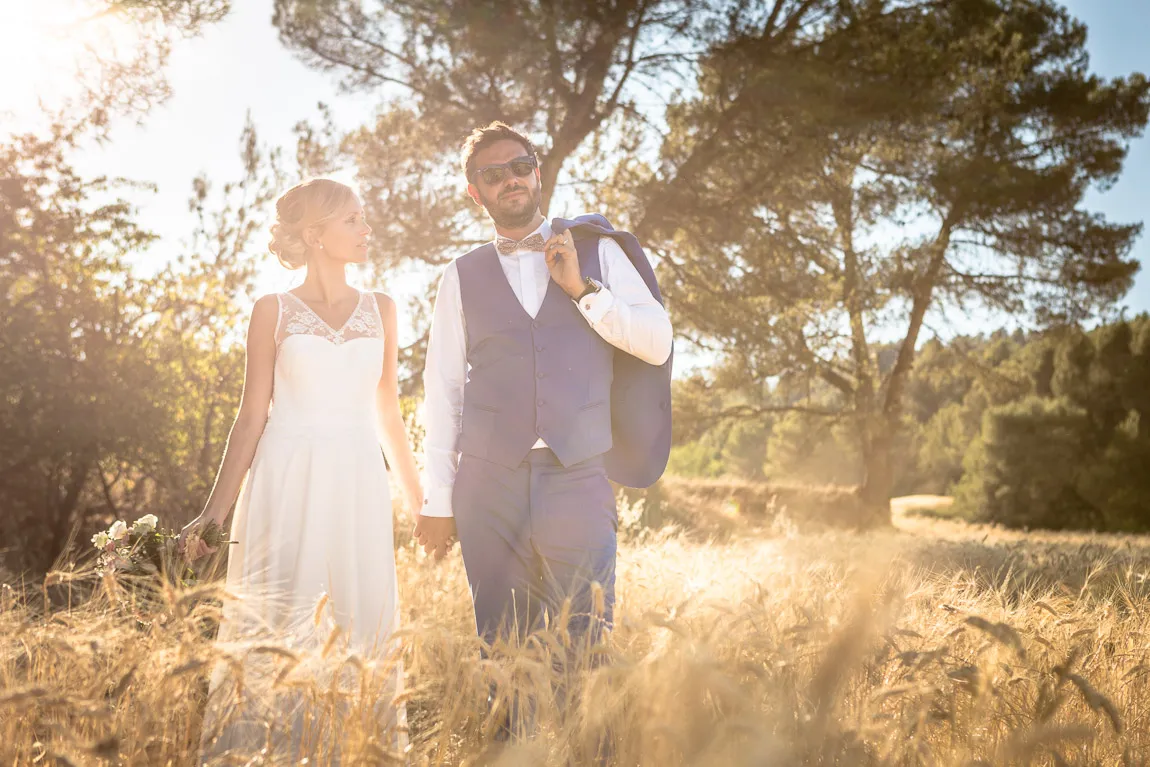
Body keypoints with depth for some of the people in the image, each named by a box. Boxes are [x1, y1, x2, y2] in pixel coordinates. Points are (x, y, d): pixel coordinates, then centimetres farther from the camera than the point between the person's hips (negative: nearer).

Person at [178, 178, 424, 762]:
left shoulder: (379, 309, 12)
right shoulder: (274, 311, 4)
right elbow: (253, 415, 3)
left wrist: (420, 500, 18)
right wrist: (214, 510, -3)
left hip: (359, 481, 3)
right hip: (288, 480, -3)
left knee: (368, 624, 2)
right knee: (270, 624, -4)